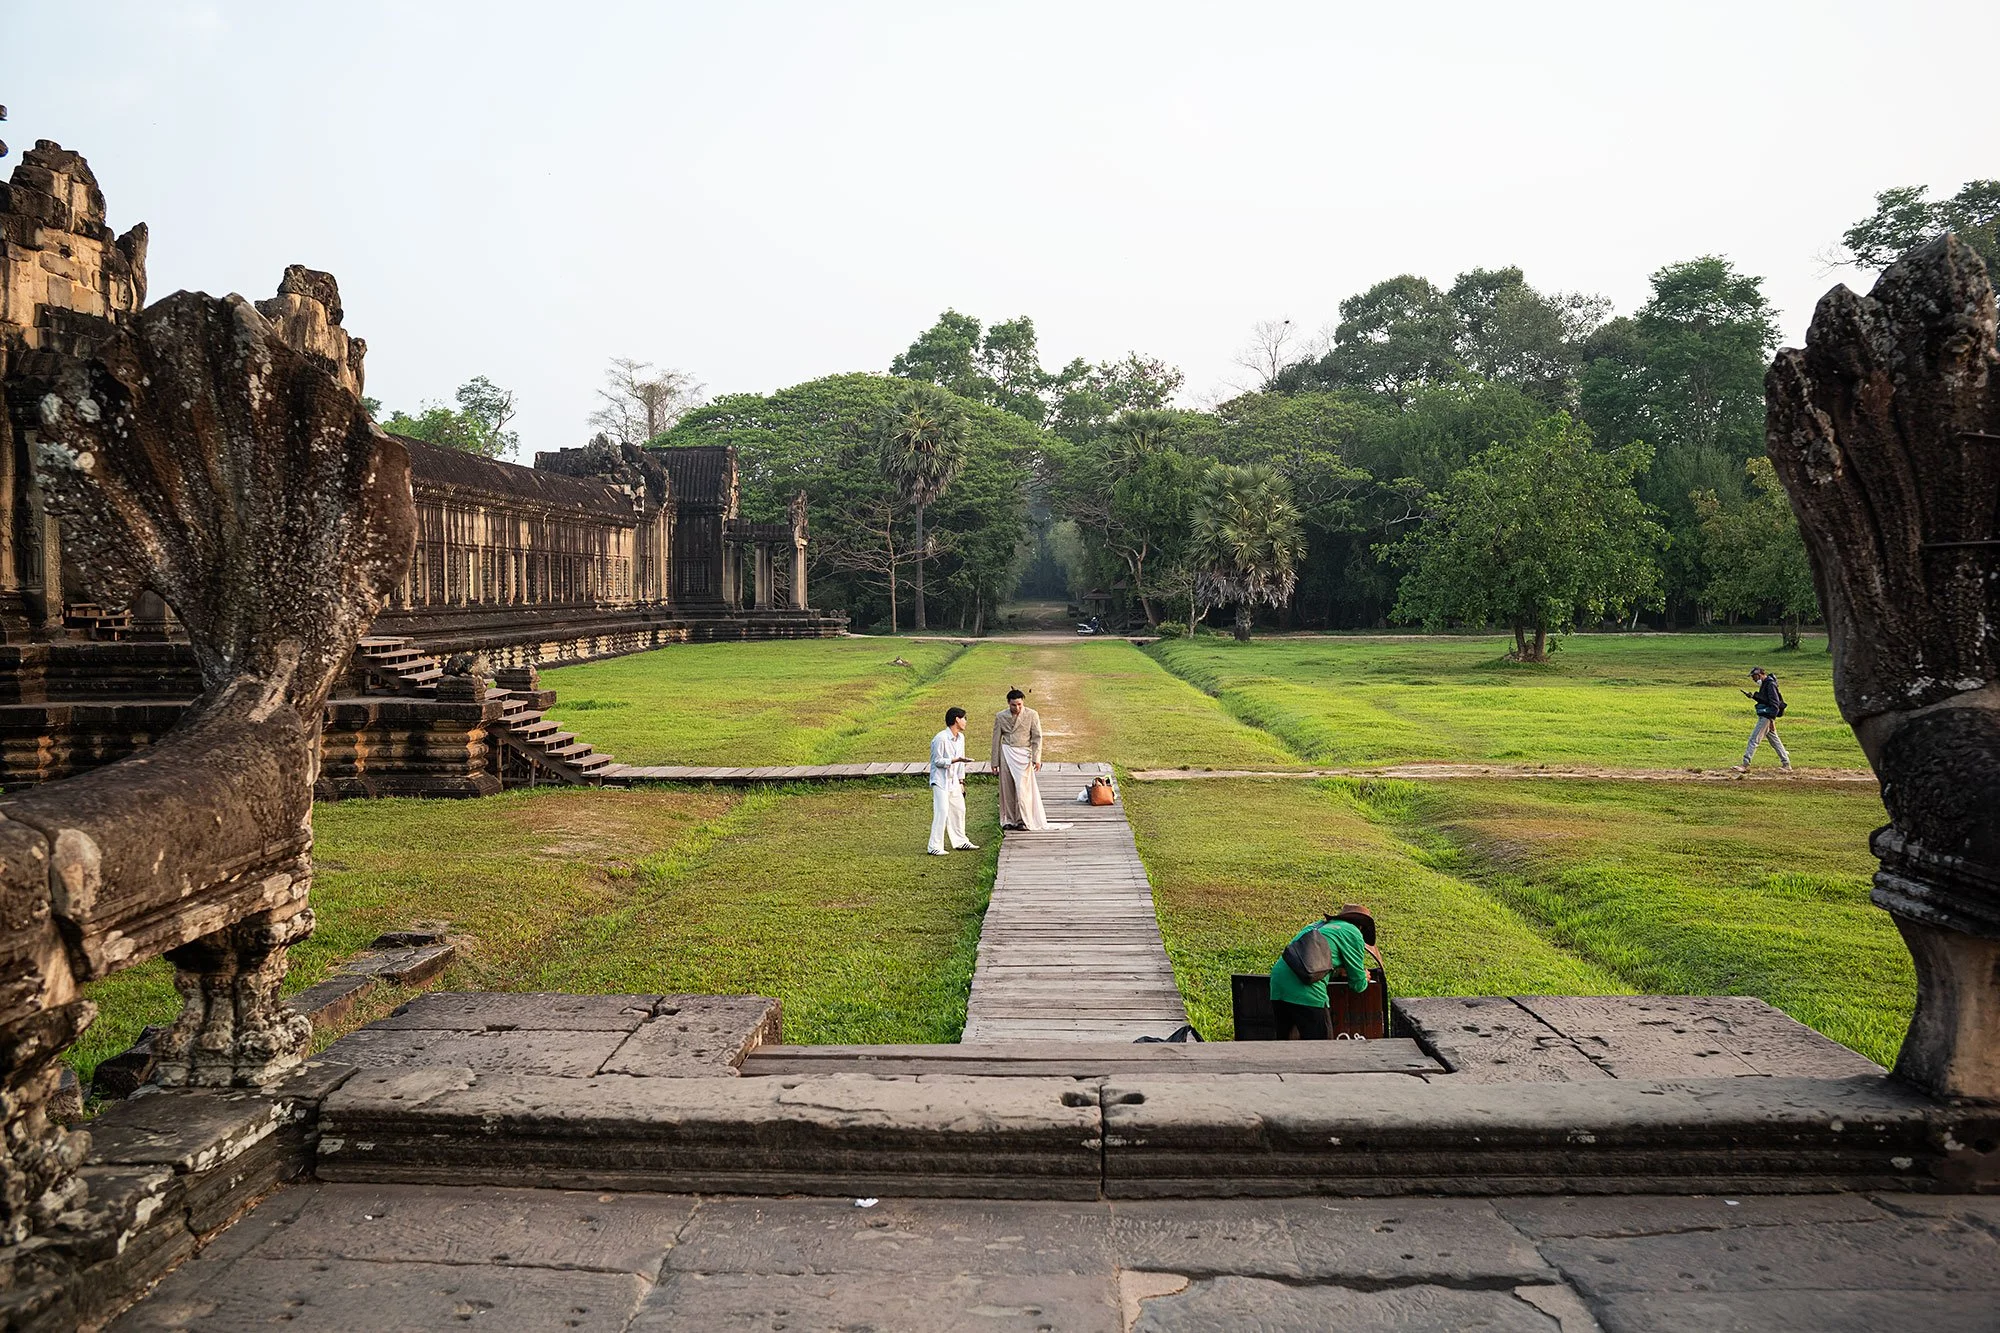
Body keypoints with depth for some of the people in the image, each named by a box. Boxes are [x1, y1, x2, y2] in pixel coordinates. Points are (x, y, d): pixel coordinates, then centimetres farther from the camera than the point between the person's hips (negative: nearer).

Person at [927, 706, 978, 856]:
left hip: (953, 781, 9)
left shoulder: (960, 737, 7)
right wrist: (955, 760, -27)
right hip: (941, 780, -8)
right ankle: (935, 847, -8)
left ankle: (960, 842, 28)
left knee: (959, 809, 14)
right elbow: (937, 761, -16)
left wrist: (961, 781, 14)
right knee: (942, 812, -12)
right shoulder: (940, 738, -19)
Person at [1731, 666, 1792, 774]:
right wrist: (1753, 696, 11)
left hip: (1767, 717, -10)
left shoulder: (1770, 684, -16)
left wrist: (1772, 720, -24)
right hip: (1764, 717, 10)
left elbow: (1775, 703, -20)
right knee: (1775, 741, 14)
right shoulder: (1765, 684, 14)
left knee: (1754, 739, -10)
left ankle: (1745, 765, -10)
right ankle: (1786, 764, 19)